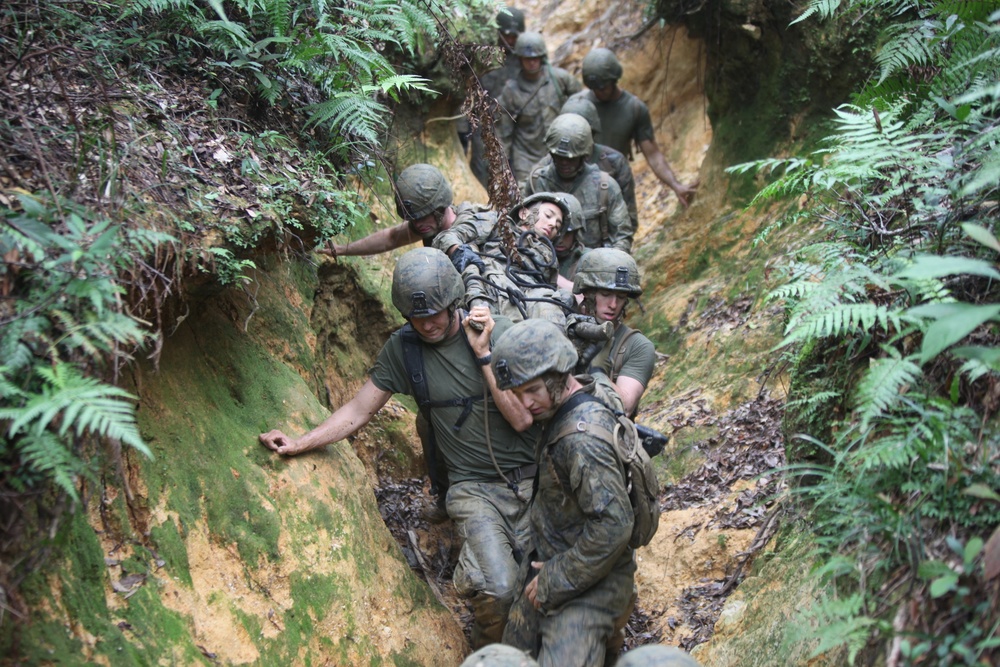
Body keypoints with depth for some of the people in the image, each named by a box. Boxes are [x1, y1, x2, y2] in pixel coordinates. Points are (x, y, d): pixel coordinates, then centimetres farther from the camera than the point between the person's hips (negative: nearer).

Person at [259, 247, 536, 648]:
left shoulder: (498, 333, -3)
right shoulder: (403, 349, 1)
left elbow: (522, 418, -9)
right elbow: (358, 410, 8)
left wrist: (483, 355, -14)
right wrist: (298, 444, 0)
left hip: (530, 477, 1)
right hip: (474, 487, 0)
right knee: (498, 590, -24)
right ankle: (487, 652, 9)